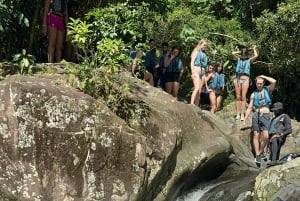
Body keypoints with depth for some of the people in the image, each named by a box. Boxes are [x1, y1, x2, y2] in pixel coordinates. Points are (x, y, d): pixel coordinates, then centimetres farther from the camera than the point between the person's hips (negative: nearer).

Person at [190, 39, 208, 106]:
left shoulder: (204, 54, 21)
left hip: (202, 72, 6)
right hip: (196, 71, -6)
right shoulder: (196, 51, 3)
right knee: (197, 88, -23)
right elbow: (192, 62, -5)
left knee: (199, 91, -1)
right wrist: (193, 72, -15)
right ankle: (191, 104, -29)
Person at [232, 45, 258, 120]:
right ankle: (238, 114, -1)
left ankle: (242, 114, -7)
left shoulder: (249, 60, 8)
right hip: (237, 79, 2)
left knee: (243, 97, -6)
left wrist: (254, 49, 10)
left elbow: (256, 56, -7)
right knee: (238, 97, -1)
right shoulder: (239, 59, 14)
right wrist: (240, 52, 14)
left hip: (245, 79, -2)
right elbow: (233, 53, 3)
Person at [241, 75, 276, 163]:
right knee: (256, 136, -2)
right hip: (256, 115, 2)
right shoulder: (253, 94, 12)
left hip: (265, 115, -2)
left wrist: (263, 76, 0)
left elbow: (274, 81, -13)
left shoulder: (268, 89, 8)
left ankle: (261, 152, 9)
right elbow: (249, 108, 13)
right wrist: (244, 120, 9)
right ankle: (257, 155, 4)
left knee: (266, 136, -13)